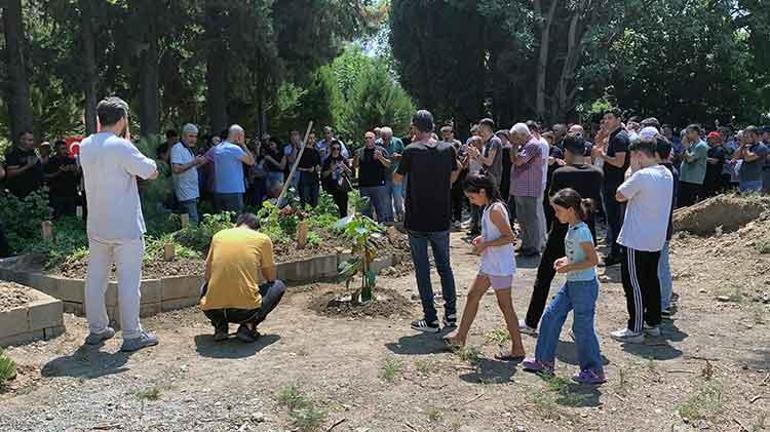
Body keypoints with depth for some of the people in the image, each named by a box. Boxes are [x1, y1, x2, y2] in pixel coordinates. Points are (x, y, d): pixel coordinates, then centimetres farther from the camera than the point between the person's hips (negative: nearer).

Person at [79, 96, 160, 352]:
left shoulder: (85, 146, 6)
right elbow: (151, 172, -12)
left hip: (96, 226, 7)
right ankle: (132, 335, 5)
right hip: (125, 226, -7)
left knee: (95, 277, 14)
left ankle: (97, 329, 24)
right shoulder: (121, 146, -17)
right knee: (129, 279, 0)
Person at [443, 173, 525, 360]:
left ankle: (518, 349, 10)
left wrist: (485, 244, -22)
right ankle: (460, 336, 28)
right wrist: (483, 237, 6)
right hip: (489, 264, 10)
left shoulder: (495, 210, -20)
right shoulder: (490, 207, 8)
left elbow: (510, 237, -24)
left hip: (501, 266, -10)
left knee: (505, 306, -1)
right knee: (473, 295, 16)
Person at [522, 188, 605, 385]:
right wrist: (566, 259, 6)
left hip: (584, 285, -10)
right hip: (571, 284, 10)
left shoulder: (581, 232, -21)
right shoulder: (572, 229, 8)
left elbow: (593, 260, -22)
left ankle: (594, 371, 15)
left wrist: (569, 267, -21)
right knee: (551, 316, 12)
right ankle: (544, 361, 22)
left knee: (582, 328, 0)